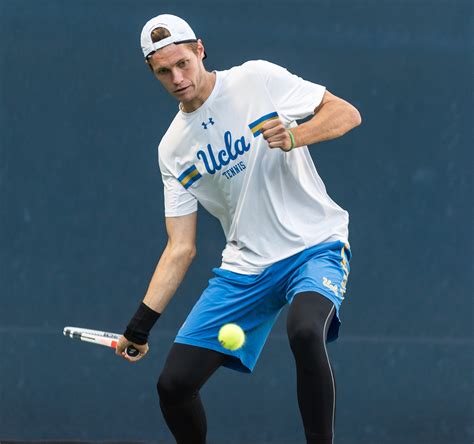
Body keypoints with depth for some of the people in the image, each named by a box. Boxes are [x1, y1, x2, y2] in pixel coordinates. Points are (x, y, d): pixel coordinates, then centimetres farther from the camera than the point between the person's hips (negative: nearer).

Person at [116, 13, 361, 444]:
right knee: (174, 384, -2)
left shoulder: (257, 79, -4)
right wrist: (140, 326, 0)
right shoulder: (173, 148, 7)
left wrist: (293, 137, -24)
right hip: (244, 265, 5)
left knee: (305, 331, -37)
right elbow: (181, 248, 7)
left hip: (314, 245, -5)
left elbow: (347, 114, -5)